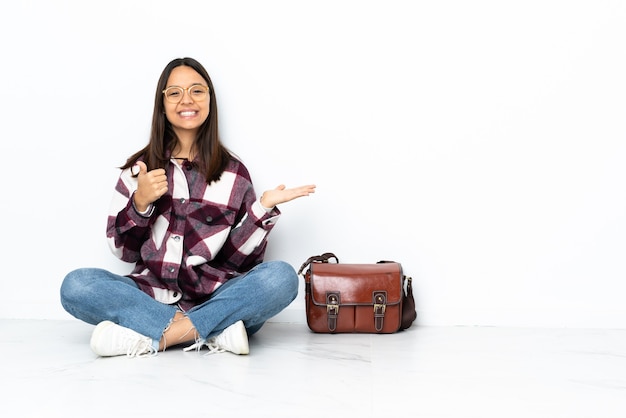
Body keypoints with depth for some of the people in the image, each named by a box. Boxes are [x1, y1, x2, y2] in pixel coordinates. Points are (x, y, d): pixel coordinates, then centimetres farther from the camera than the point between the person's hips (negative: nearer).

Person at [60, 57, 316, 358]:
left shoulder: (233, 171, 8)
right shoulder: (140, 167, 10)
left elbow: (239, 258, 4)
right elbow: (123, 249, 7)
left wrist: (264, 207, -9)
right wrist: (140, 201, -9)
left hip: (216, 299, 0)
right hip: (151, 296, 1)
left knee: (282, 277, -28)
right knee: (76, 285, -25)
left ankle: (149, 338, -26)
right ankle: (214, 332, -27)